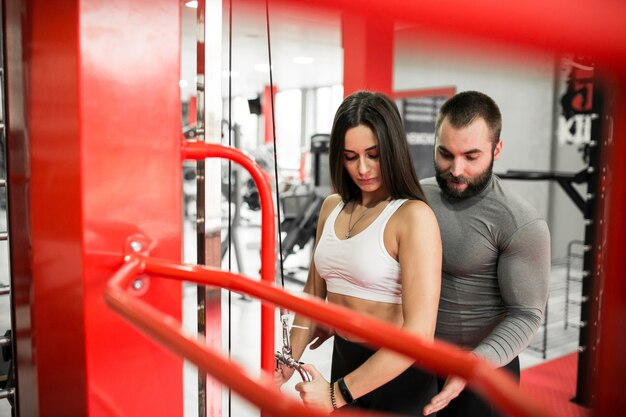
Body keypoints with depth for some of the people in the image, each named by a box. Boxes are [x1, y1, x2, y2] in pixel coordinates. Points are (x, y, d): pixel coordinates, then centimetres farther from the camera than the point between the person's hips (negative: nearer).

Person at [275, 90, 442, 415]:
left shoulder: (414, 217, -19)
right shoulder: (332, 207, 1)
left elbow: (418, 332, -23)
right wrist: (290, 361, -2)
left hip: (397, 376, -5)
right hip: (343, 360, 6)